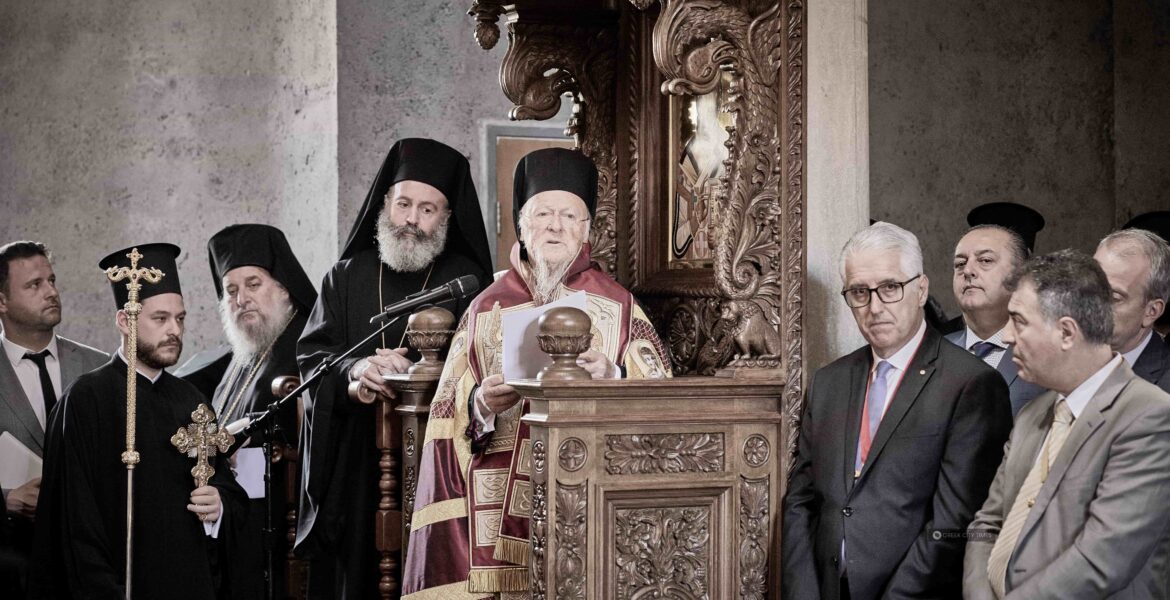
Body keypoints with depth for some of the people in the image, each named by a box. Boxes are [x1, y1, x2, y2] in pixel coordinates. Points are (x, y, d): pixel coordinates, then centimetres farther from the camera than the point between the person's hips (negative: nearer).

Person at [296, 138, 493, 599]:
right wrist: (353, 368, -15)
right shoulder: (347, 277, 12)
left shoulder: (465, 280, 4)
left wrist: (411, 370, -18)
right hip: (355, 461, 2)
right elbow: (310, 353, 5)